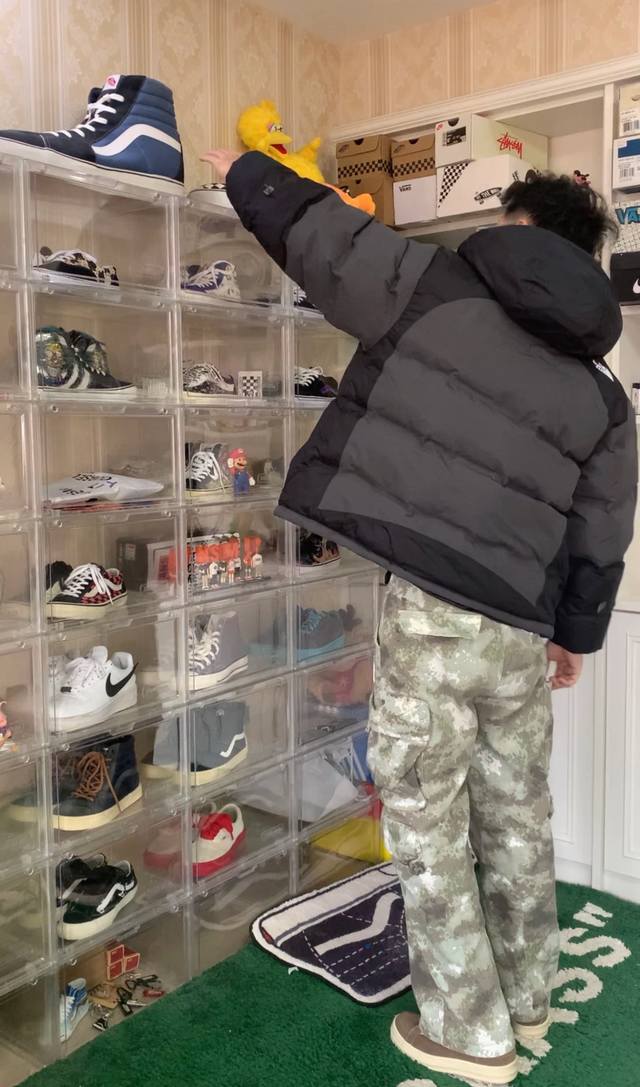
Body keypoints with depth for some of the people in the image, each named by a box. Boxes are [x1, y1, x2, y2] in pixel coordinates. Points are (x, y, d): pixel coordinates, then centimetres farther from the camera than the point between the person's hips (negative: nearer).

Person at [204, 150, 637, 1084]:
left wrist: (242, 170, 25)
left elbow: (313, 231, 5)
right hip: (521, 629, 6)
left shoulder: (439, 288, -1)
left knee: (427, 824, 9)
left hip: (433, 610, -5)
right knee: (518, 813, 21)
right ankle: (525, 998, 40)